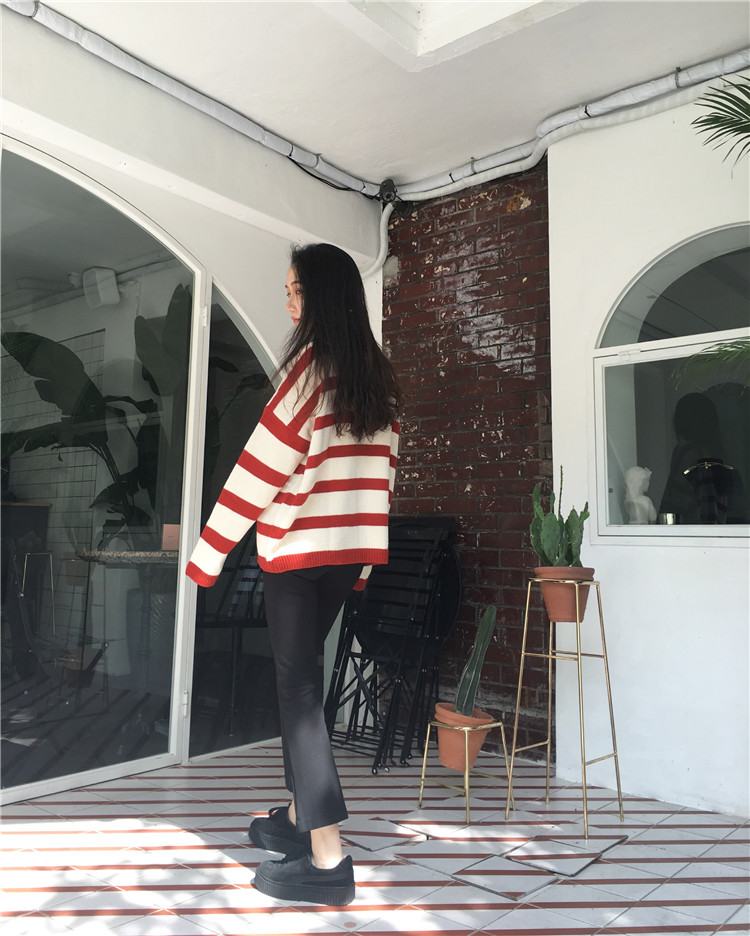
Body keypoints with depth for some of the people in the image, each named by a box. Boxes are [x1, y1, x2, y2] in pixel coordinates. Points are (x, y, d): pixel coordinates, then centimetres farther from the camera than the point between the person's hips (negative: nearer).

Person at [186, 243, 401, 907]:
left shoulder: (312, 364, -11)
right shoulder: (379, 378, 11)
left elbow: (266, 462, -14)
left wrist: (209, 552, -9)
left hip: (297, 545, -8)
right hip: (350, 549, 8)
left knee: (298, 684, -2)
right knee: (301, 675, 18)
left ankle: (327, 857, 2)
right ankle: (299, 817, 30)